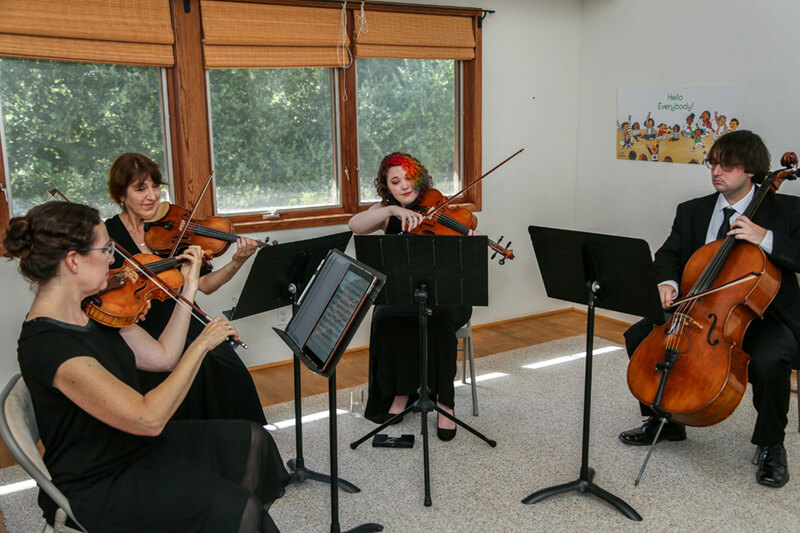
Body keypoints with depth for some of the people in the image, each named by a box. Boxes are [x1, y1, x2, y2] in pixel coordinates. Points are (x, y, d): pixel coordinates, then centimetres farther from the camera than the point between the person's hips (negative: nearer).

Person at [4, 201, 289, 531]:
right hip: (97, 487, -9)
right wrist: (201, 344, -26)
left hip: (133, 444, 9)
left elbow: (163, 357, 4)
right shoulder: (48, 346, -31)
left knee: (252, 440, 10)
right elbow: (149, 418, -33)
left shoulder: (92, 311, -3)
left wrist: (189, 290, 0)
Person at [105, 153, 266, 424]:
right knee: (198, 371, -28)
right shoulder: (107, 235, 0)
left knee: (232, 372, -21)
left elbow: (205, 284, 4)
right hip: (139, 337, -3)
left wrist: (237, 262, -12)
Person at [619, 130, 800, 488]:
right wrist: (667, 281, -20)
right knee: (639, 335, -10)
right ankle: (664, 421, 10)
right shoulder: (692, 211, 7)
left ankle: (771, 445, -5)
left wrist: (766, 239, -27)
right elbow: (669, 254, 3)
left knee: (768, 361, -35)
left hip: (763, 316, -4)